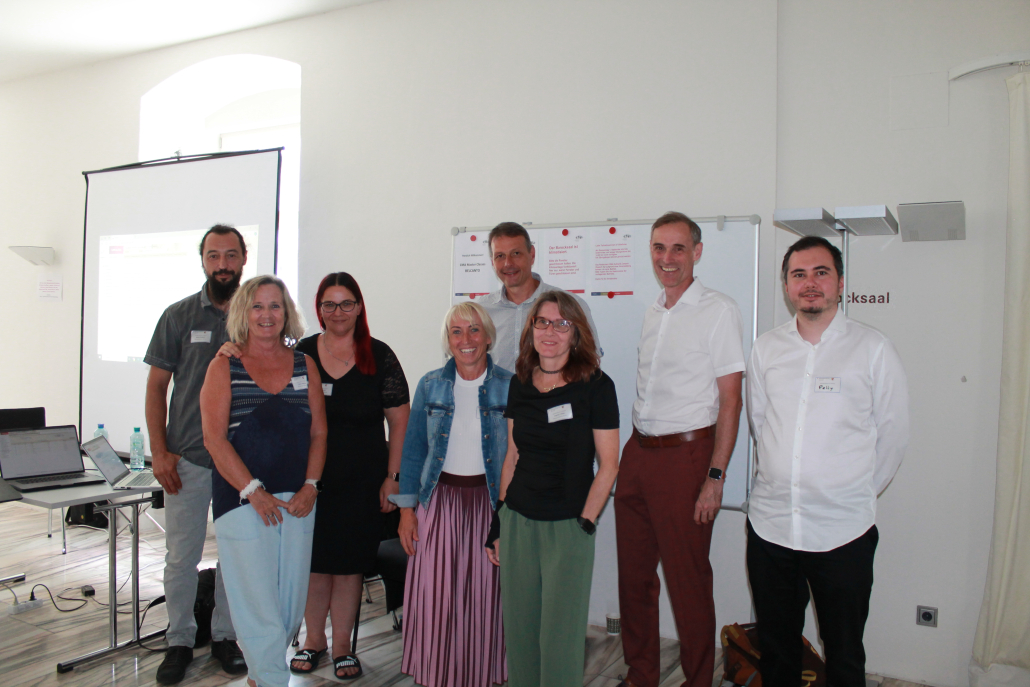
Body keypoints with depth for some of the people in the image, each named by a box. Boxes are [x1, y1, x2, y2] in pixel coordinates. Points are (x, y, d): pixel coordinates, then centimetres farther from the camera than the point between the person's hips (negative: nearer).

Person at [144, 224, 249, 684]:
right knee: (181, 556, 7)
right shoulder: (179, 316, 1)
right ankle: (180, 641, 25)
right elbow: (156, 386, 3)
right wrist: (159, 451, -4)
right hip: (187, 458, -1)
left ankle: (225, 635, 28)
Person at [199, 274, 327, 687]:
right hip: (242, 500, -3)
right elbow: (214, 439, -8)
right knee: (258, 604, -2)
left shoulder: (305, 366, 8)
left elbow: (318, 433, 7)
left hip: (298, 501, 4)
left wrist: (310, 487, -5)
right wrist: (253, 492, -14)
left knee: (292, 603, 10)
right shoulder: (224, 367, 0)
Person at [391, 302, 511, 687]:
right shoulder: (431, 386, 4)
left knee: (484, 595, 4)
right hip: (439, 499, 1)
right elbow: (413, 450, 7)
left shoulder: (508, 387, -1)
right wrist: (407, 508, 3)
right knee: (434, 596, 2)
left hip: (489, 501, -1)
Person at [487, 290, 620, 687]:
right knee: (519, 628, 15)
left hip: (567, 527, -4)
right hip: (517, 522, 5)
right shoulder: (519, 384, 6)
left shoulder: (596, 386, -9)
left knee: (560, 635, 6)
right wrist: (498, 520, 11)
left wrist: (585, 524, -11)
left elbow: (608, 465, -7)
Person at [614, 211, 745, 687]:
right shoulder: (653, 312, 13)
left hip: (684, 454, -6)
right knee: (634, 574, 14)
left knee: (687, 581, 3)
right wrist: (636, 451, 11)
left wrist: (715, 478, -15)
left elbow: (730, 401, -11)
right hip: (637, 452, 7)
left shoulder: (718, 310, -7)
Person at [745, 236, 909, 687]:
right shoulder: (766, 349, 5)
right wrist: (785, 481, 11)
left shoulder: (873, 349, -4)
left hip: (843, 531, -2)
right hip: (769, 524, 3)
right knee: (775, 648, 17)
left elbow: (892, 436, 1)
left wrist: (857, 493, 6)